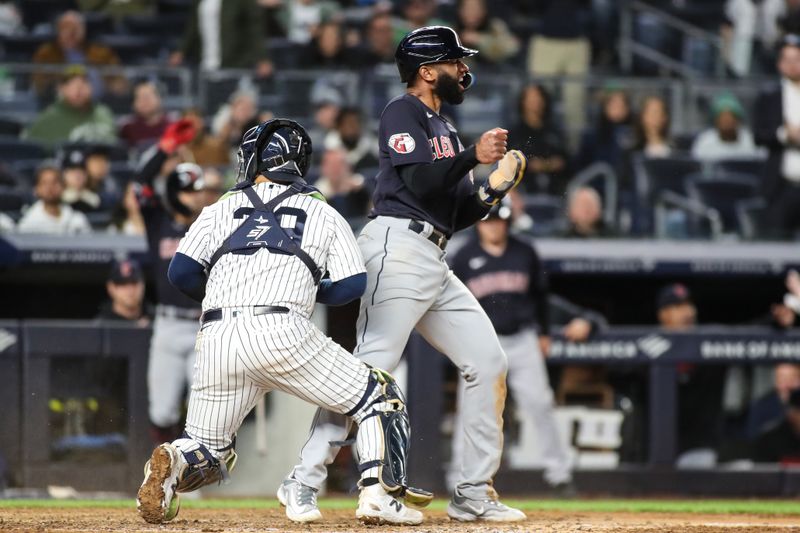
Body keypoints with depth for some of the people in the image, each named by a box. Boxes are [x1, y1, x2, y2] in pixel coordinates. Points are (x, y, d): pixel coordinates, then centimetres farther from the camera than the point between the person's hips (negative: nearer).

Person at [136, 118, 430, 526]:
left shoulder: (220, 210, 19)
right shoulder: (322, 213, 17)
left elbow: (181, 271, 9)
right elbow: (351, 284, 9)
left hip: (217, 339, 2)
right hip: (282, 332, -2)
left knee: (208, 451, 17)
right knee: (379, 398, 13)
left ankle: (173, 463, -17)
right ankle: (379, 496, -3)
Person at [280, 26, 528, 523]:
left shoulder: (445, 131, 26)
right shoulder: (403, 113, -1)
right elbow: (418, 182, -16)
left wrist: (492, 191, 8)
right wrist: (472, 156, -17)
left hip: (435, 265, 10)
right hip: (400, 249, -10)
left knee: (489, 362, 5)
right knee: (372, 366, -18)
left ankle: (474, 494, 8)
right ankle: (305, 481, -18)